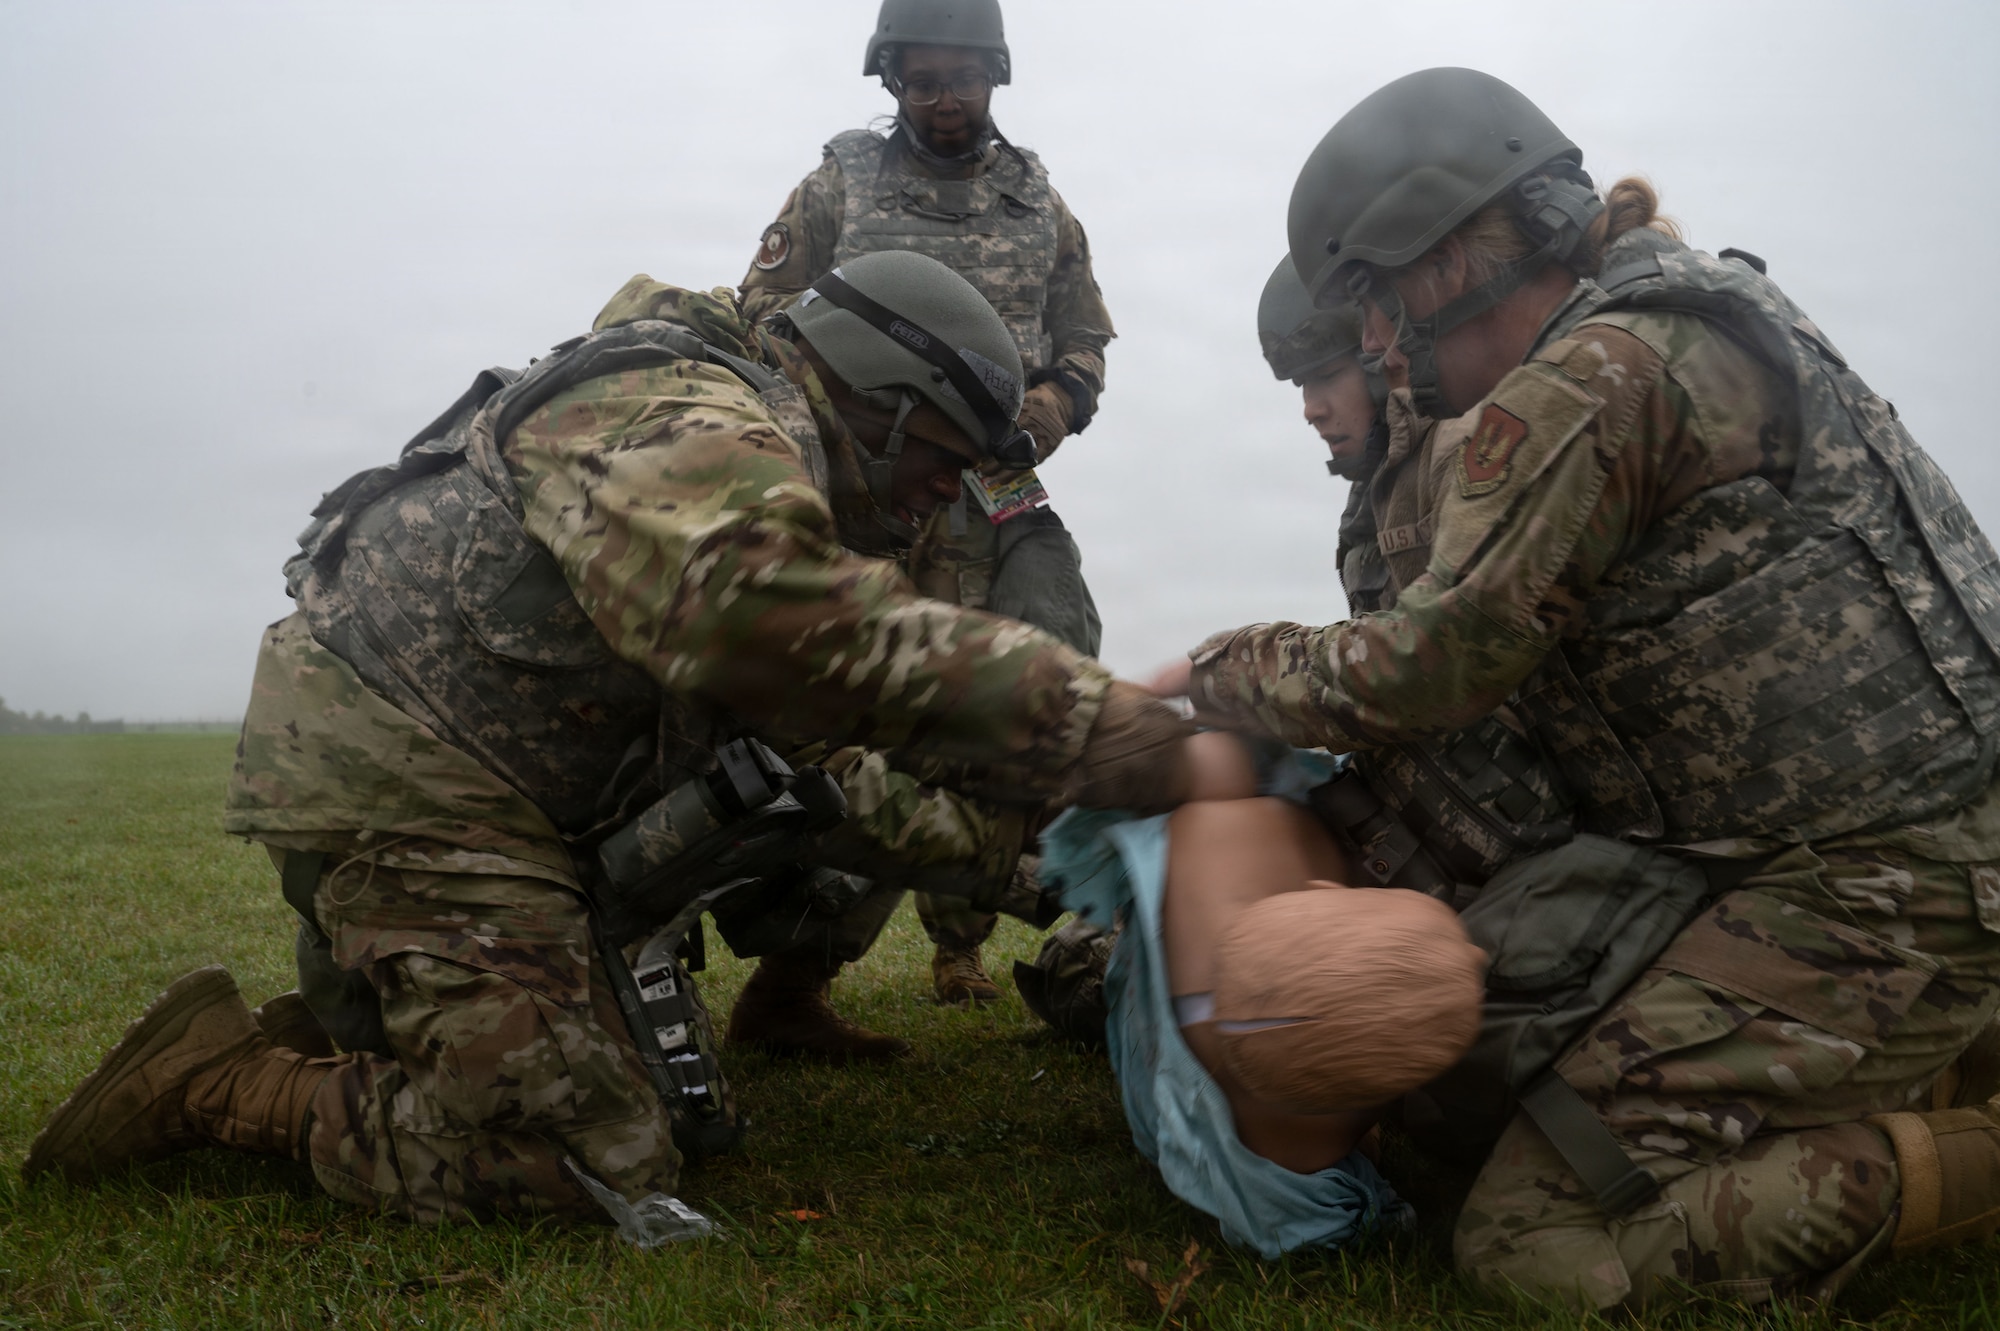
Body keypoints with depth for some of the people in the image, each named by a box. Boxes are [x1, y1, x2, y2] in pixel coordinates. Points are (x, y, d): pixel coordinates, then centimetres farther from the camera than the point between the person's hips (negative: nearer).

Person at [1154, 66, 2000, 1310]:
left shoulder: (1595, 375, -16)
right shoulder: (1690, 311, 16)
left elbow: (1415, 677, -16)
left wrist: (1212, 671, 0)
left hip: (1869, 892, -10)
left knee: (1534, 1233, -13)